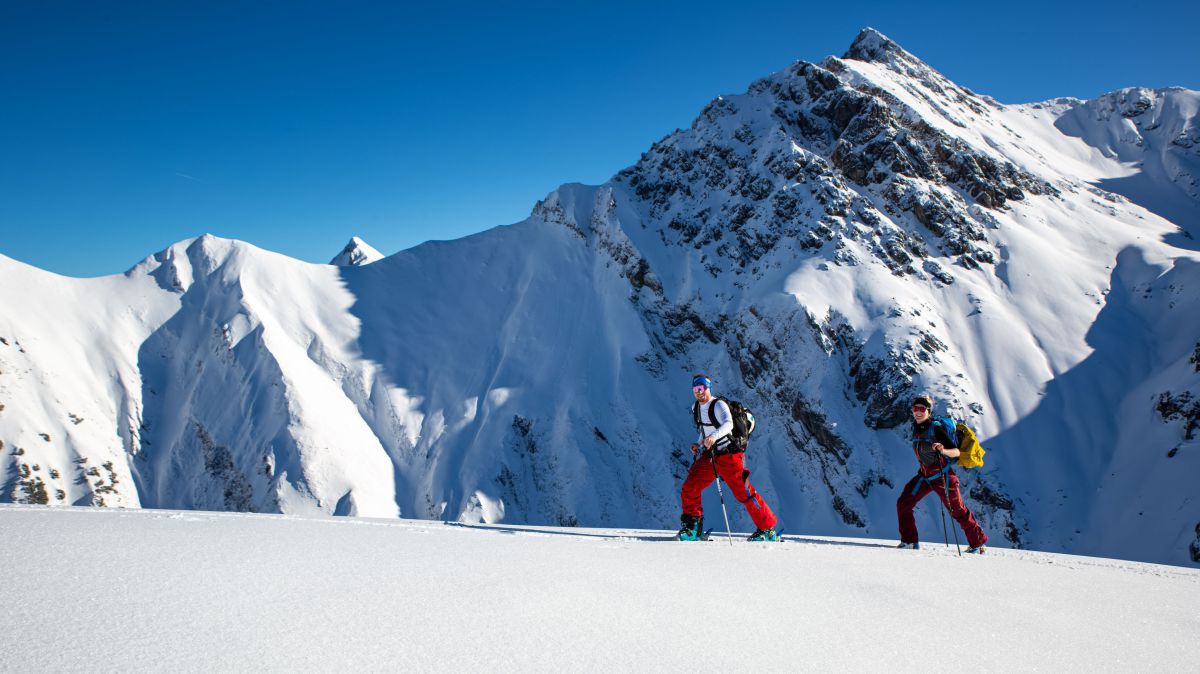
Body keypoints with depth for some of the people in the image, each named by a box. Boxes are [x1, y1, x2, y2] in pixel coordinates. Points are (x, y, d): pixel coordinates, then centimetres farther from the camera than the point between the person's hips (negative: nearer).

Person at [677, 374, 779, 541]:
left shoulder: (719, 405, -15)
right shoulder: (695, 408, 9)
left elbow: (728, 424, -35)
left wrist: (714, 436, -52)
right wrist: (698, 444, 8)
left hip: (729, 455, -7)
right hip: (709, 455, 7)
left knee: (744, 493, -7)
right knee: (689, 488, -2)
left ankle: (767, 529, 6)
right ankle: (692, 528, 13)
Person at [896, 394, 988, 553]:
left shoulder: (936, 428, -19)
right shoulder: (916, 428, 2)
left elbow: (956, 452, -22)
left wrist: (943, 450, -42)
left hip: (942, 476, -7)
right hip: (925, 476, 7)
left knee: (958, 511, 4)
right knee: (903, 503, -5)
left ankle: (978, 543, 23)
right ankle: (909, 541, 4)